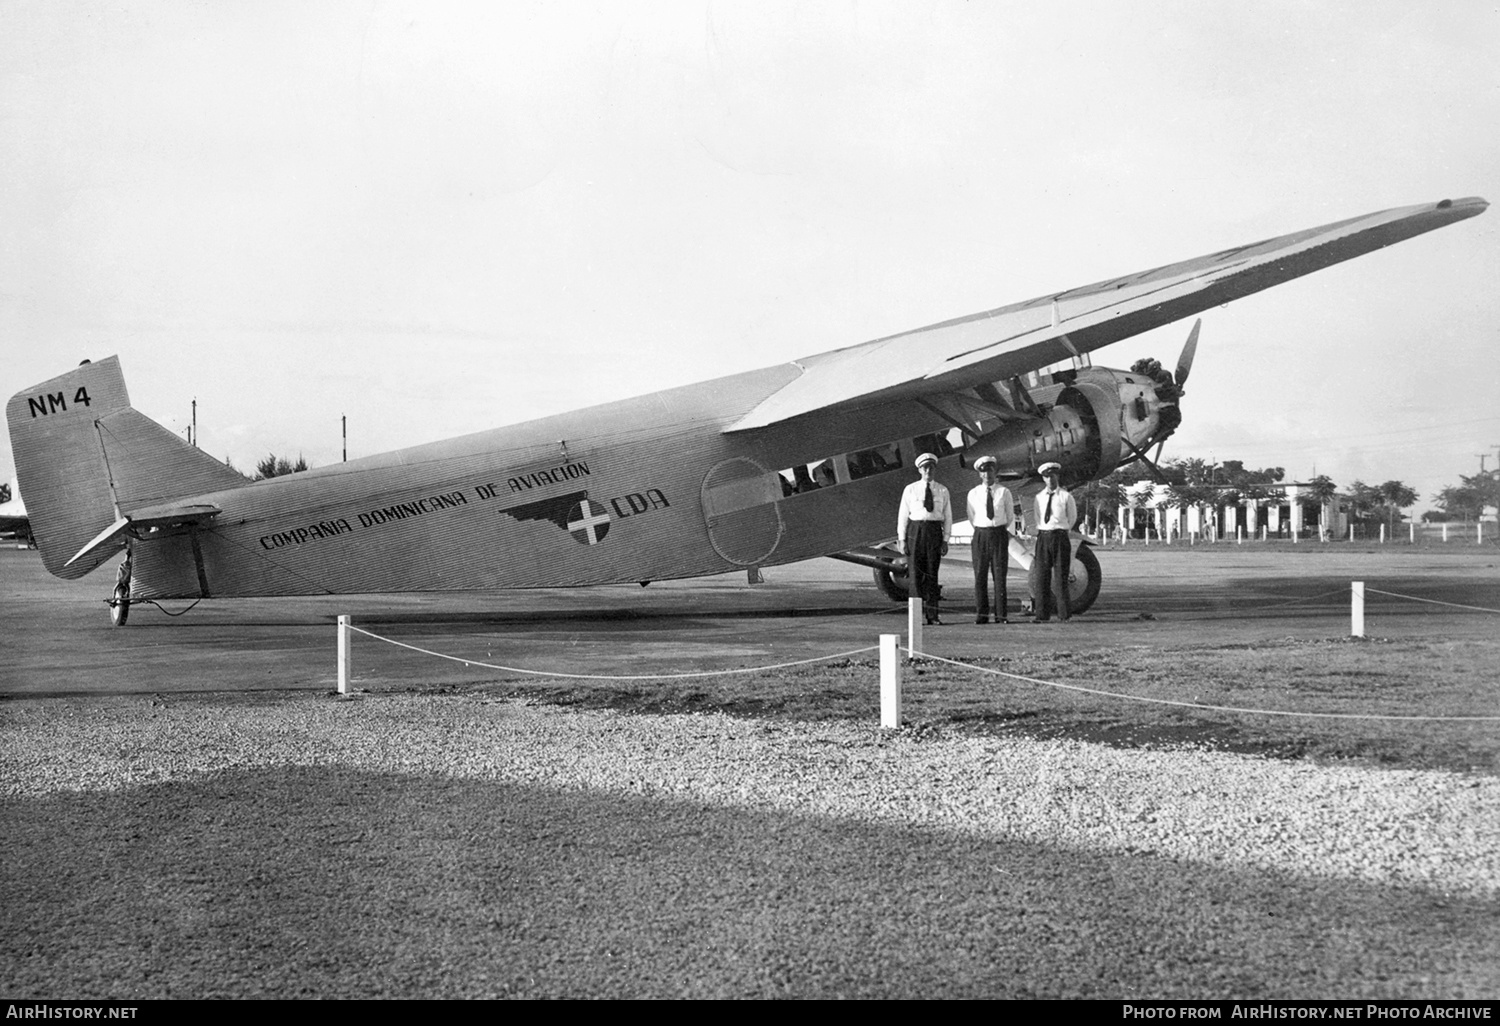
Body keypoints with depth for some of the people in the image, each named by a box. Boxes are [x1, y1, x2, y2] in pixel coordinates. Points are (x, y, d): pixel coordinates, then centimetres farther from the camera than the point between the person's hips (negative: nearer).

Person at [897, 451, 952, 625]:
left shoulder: (942, 491, 8)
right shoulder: (910, 490, 4)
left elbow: (947, 517, 8)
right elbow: (903, 515, 4)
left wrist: (945, 540, 2)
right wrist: (902, 540, -2)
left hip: (934, 531, 1)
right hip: (915, 530, -1)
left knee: (932, 574, 2)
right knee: (916, 573, -2)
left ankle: (932, 615, 5)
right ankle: (918, 614, 2)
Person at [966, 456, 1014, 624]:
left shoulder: (1004, 492, 2)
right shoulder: (973, 493, 5)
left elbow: (1010, 515, 13)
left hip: (1000, 534, -1)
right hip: (980, 534, 1)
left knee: (1000, 575, -2)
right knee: (980, 576, -1)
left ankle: (1000, 615, 0)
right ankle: (981, 614, 3)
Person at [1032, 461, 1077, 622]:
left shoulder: (1066, 496, 0)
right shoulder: (1039, 497, 8)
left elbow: (1072, 517, 13)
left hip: (1060, 536, -3)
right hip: (1043, 537, 3)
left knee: (1060, 576, -2)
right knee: (1042, 577, 0)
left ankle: (1064, 615, 4)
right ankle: (1042, 615, 4)